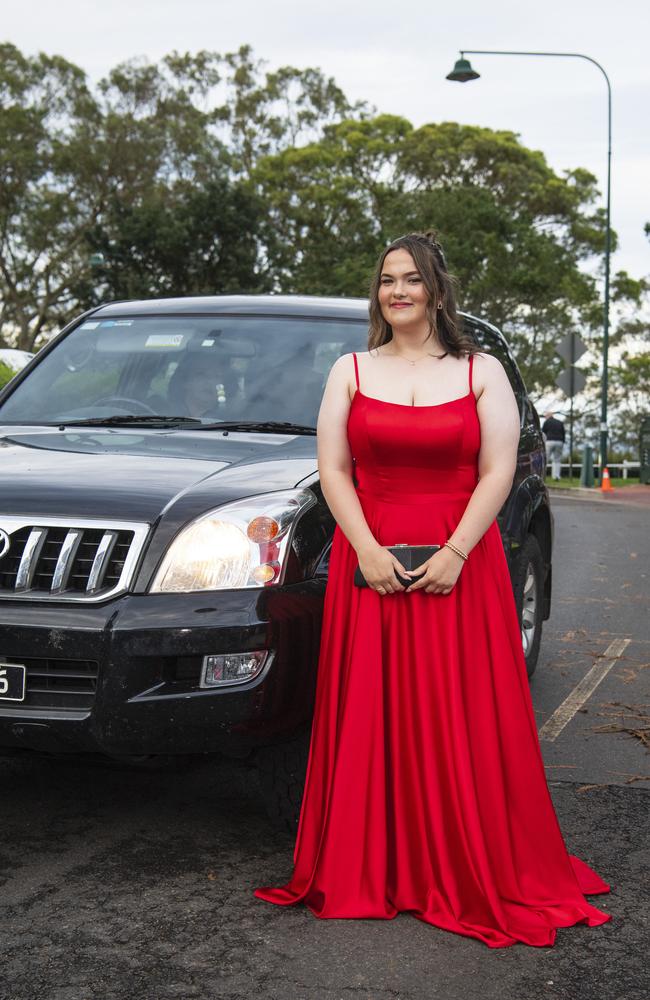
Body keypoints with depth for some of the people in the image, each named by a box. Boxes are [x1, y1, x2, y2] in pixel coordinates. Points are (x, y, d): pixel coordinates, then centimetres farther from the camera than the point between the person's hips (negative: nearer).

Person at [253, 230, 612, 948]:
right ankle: (374, 871, 11)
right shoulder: (351, 372, 10)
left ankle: (473, 875, 12)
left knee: (463, 720, 0)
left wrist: (455, 553, -13)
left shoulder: (482, 372, 6)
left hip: (459, 567, -1)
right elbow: (333, 470, 3)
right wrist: (367, 550, -10)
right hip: (370, 564, 1)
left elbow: (497, 472, -1)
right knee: (372, 718, 1)